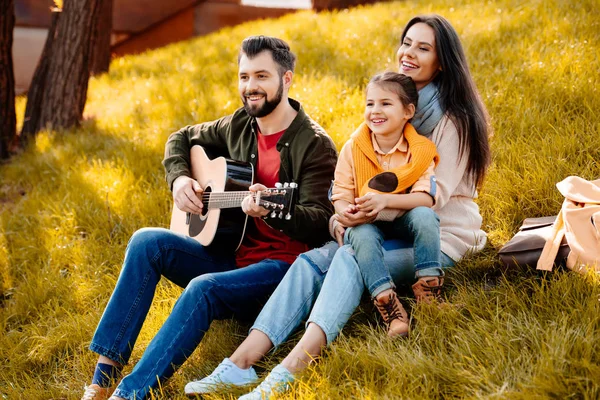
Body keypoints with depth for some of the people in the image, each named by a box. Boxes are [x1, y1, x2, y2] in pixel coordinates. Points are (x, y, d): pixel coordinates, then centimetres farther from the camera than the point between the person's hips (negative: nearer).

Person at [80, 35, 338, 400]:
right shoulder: (239, 126, 9)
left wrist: (272, 211, -39)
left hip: (283, 266, -7)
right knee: (147, 242, -16)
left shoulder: (315, 145, -10)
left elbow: (320, 223, -19)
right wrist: (180, 179, 4)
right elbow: (181, 139, 25)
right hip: (231, 255, 7)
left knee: (204, 289, -34)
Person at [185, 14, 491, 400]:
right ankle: (240, 362, -32)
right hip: (389, 229, 6)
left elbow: (436, 192, -16)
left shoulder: (454, 118, -7)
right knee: (311, 260, -19)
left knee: (350, 259, -33)